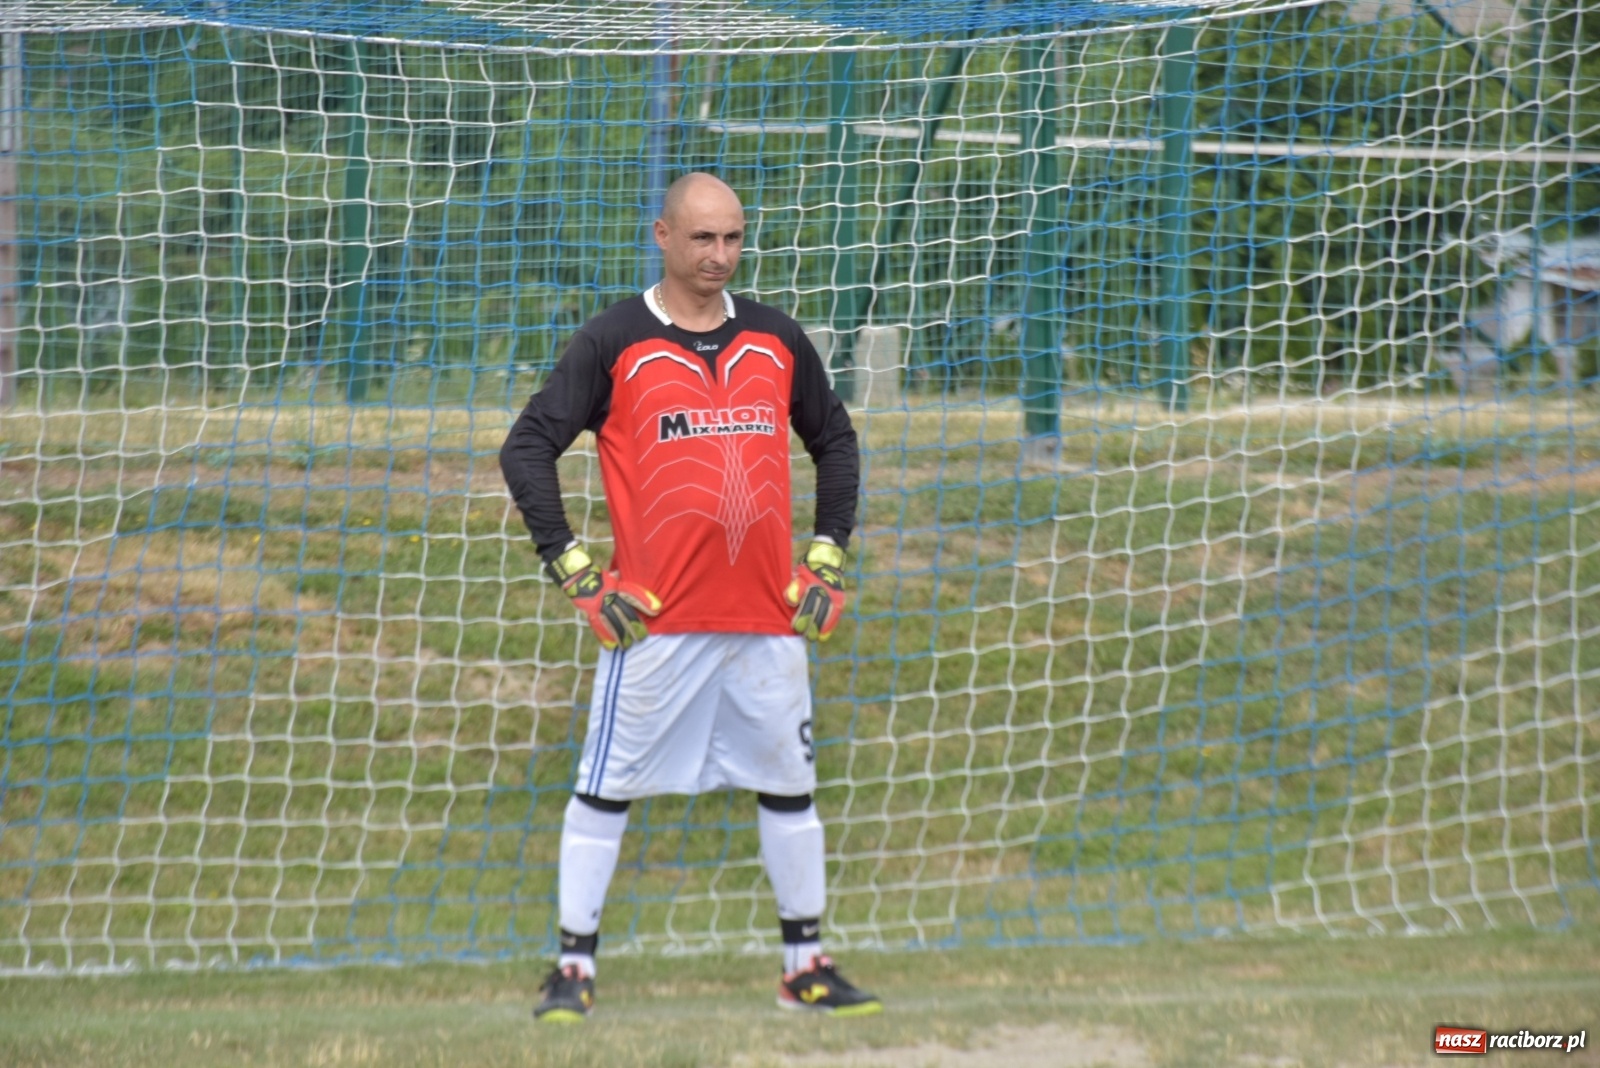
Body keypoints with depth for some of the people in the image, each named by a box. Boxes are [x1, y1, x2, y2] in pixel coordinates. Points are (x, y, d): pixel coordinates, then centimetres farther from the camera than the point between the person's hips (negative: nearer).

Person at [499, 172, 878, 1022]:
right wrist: (573, 569, -8)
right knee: (605, 790, -1)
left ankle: (806, 967, 20)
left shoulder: (776, 339, 10)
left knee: (789, 789, 10)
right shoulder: (613, 341, -2)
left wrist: (827, 558, 12)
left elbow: (835, 442, 22)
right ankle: (574, 968, 7)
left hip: (768, 616, 4)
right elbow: (525, 449, -3)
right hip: (653, 618, -4)